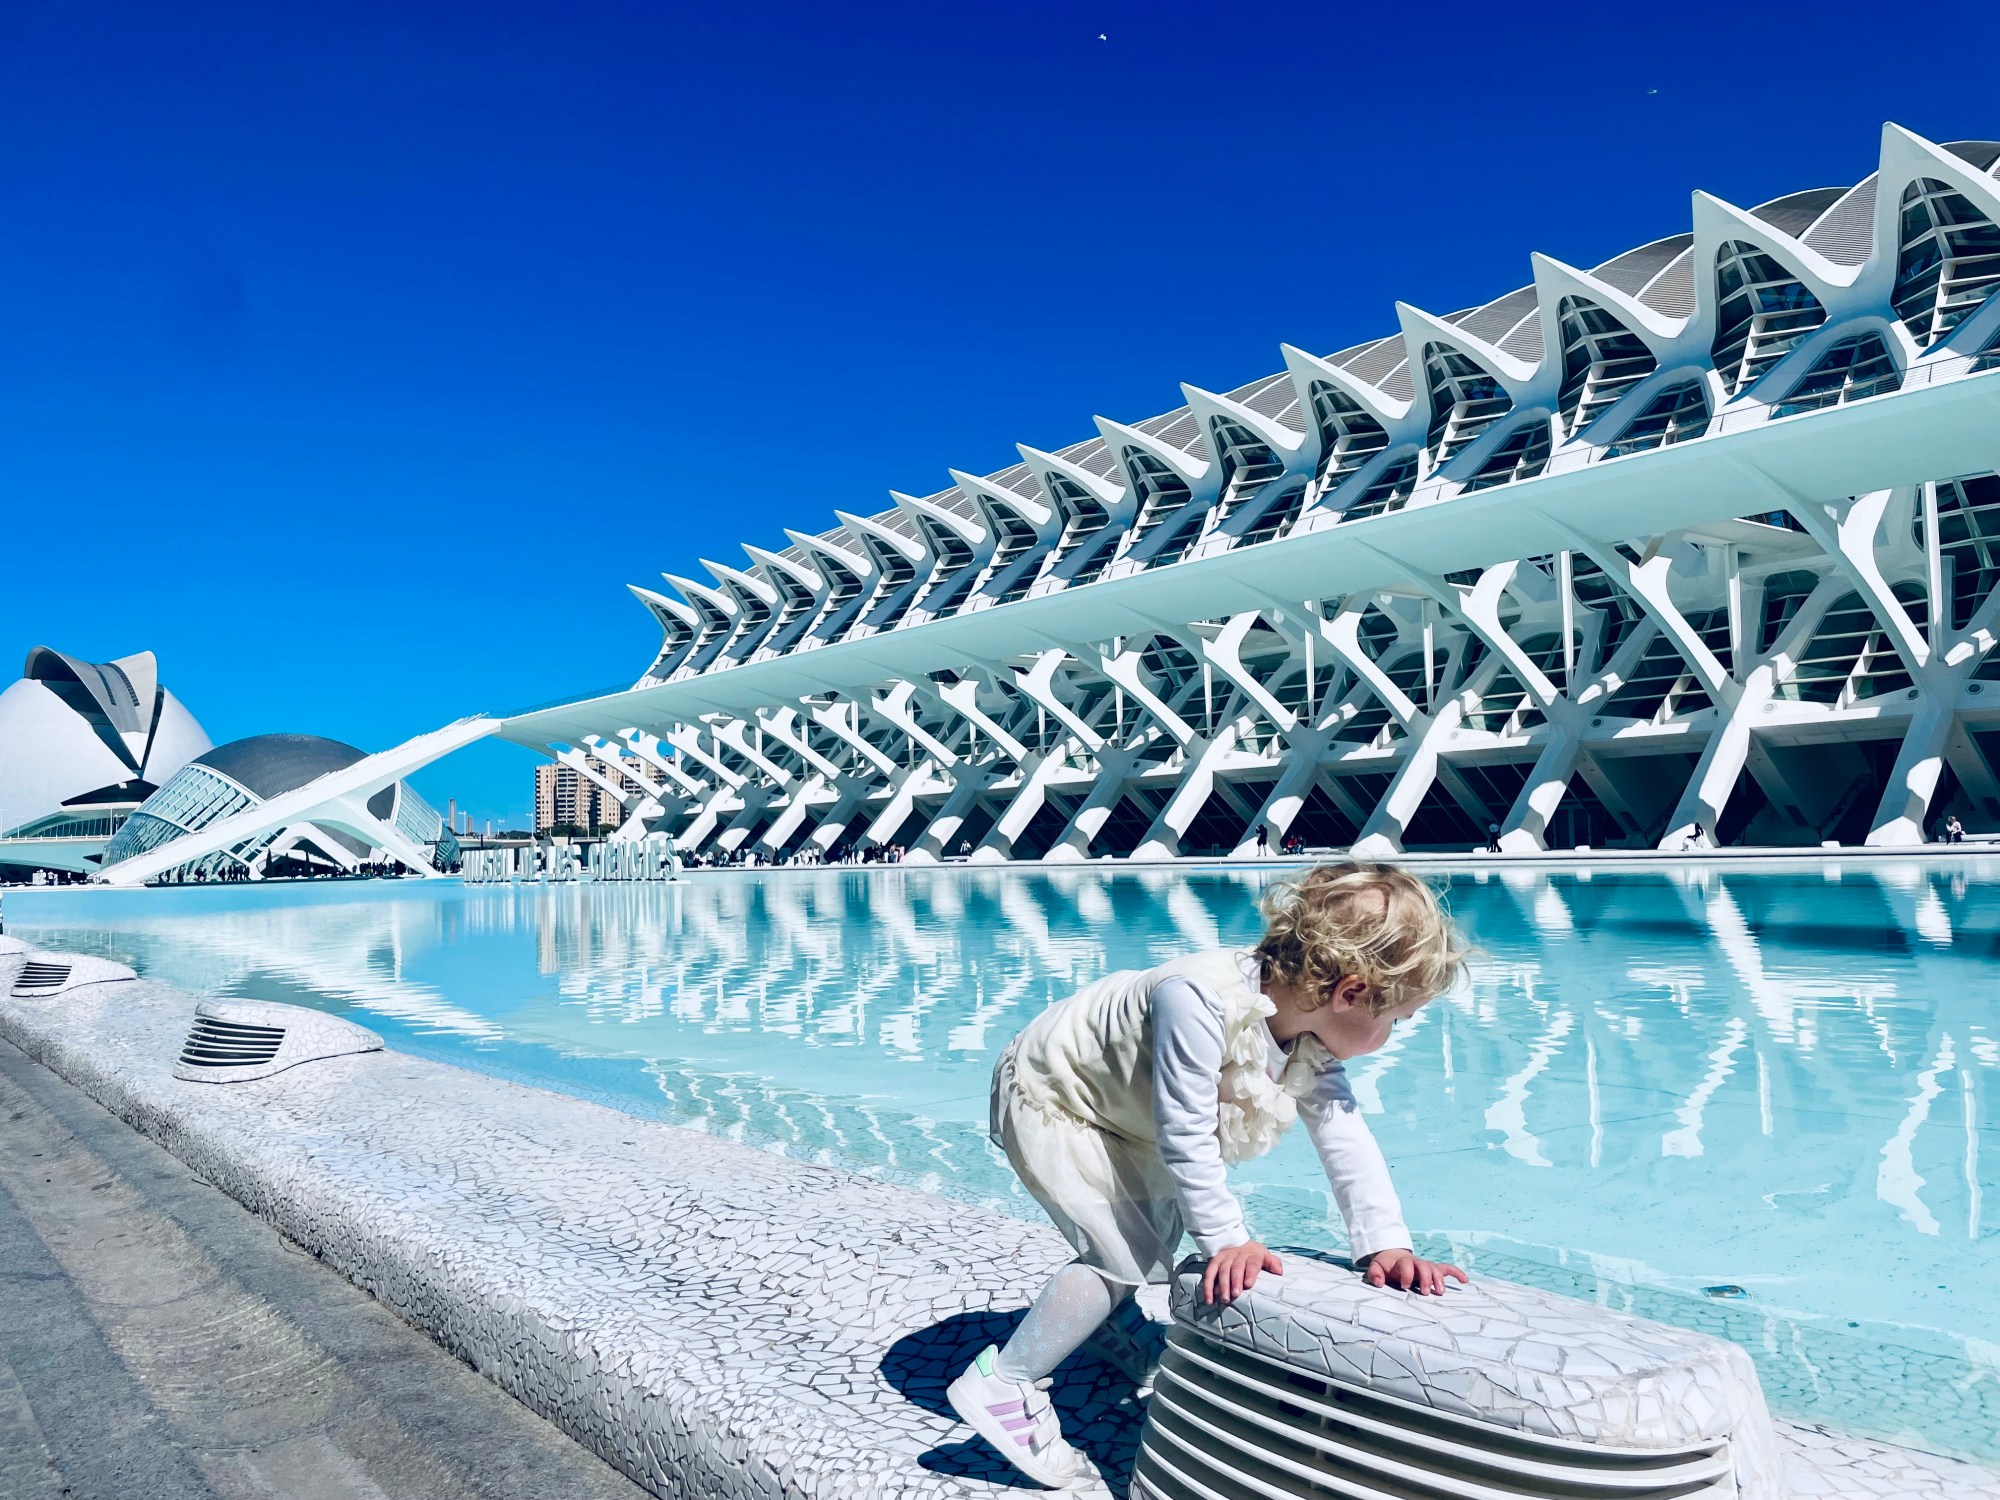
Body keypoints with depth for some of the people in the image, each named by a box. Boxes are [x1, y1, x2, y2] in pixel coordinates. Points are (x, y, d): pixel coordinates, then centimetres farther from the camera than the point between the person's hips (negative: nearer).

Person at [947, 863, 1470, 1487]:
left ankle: (1116, 1321, 48)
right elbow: (1186, 1133, -36)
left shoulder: (1311, 1043, -13)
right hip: (1045, 1102, -9)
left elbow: (1344, 1134, -10)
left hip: (1116, 1110, 9)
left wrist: (1384, 1244, -19)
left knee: (1163, 1219, 22)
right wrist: (1225, 1238, -28)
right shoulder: (1200, 1001, -40)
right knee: (1124, 1251, -12)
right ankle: (999, 1381, -3)